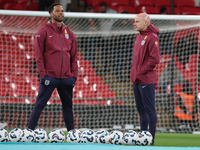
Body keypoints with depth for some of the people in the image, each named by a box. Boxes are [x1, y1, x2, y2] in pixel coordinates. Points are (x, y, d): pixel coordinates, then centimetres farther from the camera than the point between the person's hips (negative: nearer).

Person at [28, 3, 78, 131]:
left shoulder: (69, 33, 14)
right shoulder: (44, 32, 1)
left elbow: (74, 57, 16)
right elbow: (39, 55, -2)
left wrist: (74, 75, 7)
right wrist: (43, 74, -9)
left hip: (67, 77, 4)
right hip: (49, 77, -4)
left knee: (68, 105, 9)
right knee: (40, 104, -6)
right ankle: (30, 130, -3)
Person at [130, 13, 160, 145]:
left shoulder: (152, 37, -12)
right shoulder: (139, 36, 16)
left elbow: (155, 59, -19)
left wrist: (142, 71, -16)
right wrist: (134, 73, 14)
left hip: (146, 80, -9)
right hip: (137, 80, 9)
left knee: (150, 110, -5)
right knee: (141, 110, 14)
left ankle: (151, 139, -4)